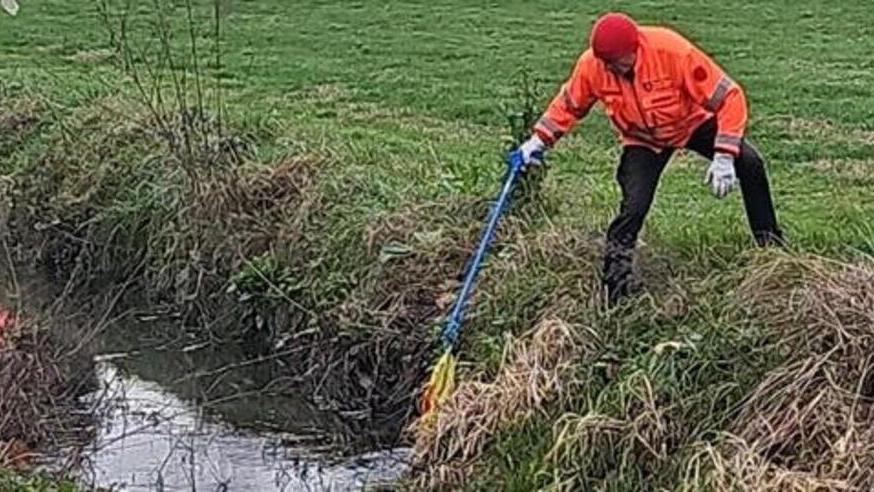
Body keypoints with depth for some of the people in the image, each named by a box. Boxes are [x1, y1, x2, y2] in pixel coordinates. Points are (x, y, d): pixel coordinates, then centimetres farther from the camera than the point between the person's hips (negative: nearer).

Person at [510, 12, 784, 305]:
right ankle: (615, 280, -5)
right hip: (643, 140, 1)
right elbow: (568, 105, -1)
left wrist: (723, 157, -34)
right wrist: (539, 140, -9)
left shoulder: (671, 51, -35)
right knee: (634, 206, -21)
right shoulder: (591, 65, -25)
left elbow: (728, 97, -30)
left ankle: (771, 244, 2)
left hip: (693, 123, -1)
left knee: (750, 163, -18)